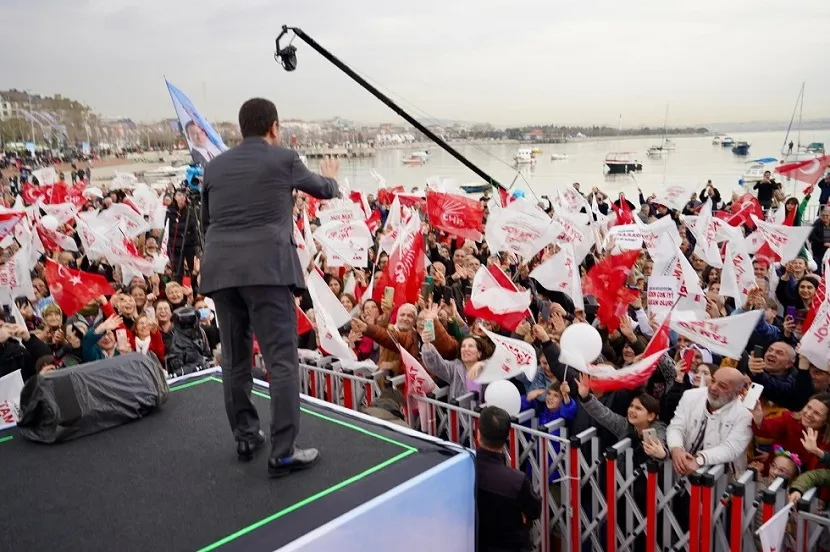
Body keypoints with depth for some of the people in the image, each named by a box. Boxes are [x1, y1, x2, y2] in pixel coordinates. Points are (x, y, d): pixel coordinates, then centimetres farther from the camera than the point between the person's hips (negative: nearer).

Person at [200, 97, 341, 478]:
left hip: (220, 270, 5)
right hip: (267, 268, -5)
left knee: (235, 358, 14)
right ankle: (283, 453, -3)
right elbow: (323, 190, 22)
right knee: (282, 360, -3)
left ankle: (245, 437, 25)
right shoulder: (284, 159, 5)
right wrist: (331, 177, 45)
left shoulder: (215, 166, 15)